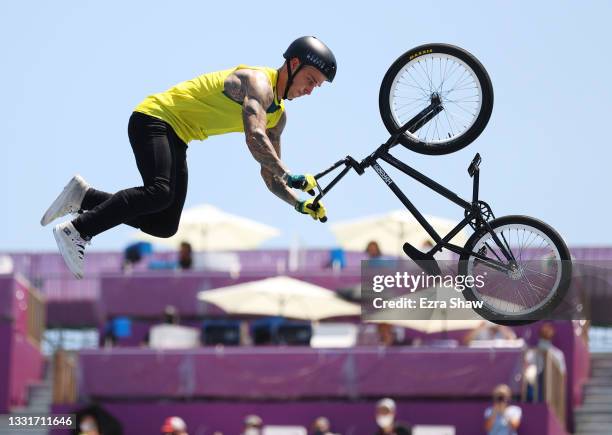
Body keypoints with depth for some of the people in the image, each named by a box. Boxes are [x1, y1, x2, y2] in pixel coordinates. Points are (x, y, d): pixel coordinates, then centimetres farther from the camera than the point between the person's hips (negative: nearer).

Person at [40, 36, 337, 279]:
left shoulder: (278, 116, 13)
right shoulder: (258, 81, -17)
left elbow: (270, 176, 18)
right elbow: (255, 138, -34)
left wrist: (300, 204, 2)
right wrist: (290, 177, -37)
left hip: (176, 140, 10)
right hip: (154, 117, -10)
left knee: (165, 227, 3)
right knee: (159, 192, -33)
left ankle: (84, 197, 11)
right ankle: (75, 231, -27)